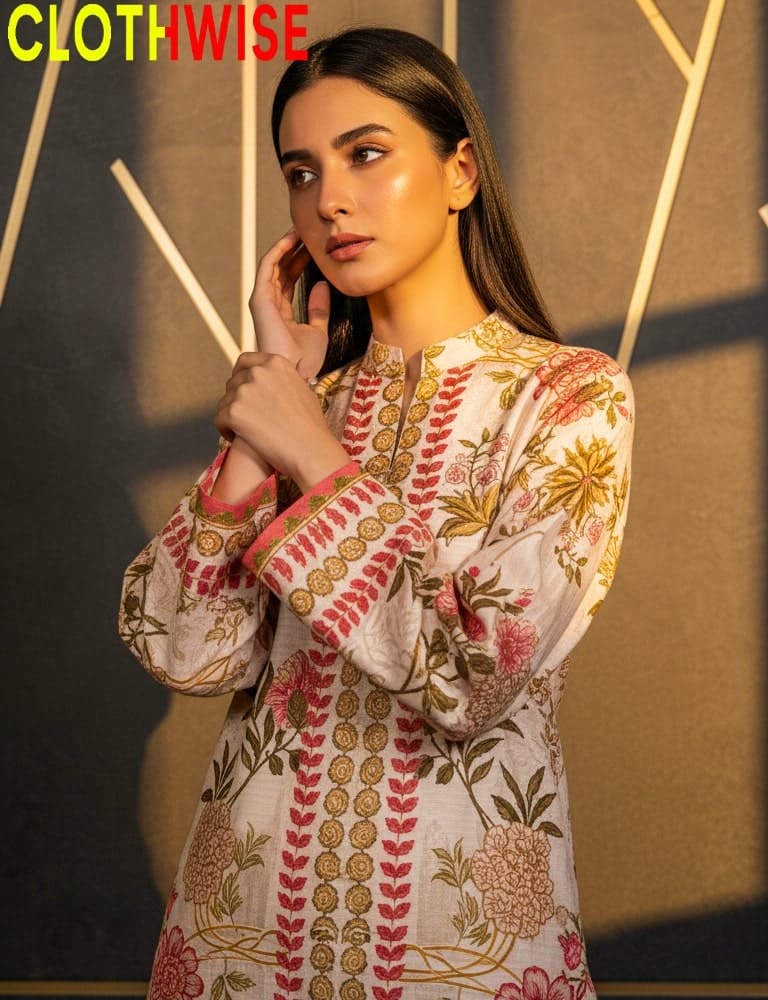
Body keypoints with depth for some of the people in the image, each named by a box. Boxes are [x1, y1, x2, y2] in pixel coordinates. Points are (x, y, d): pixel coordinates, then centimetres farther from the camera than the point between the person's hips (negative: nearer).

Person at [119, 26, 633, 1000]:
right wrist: (264, 417, -9)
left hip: (460, 916, -3)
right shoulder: (304, 395, 5)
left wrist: (316, 462, -16)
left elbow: (480, 675, -19)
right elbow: (182, 652, -7)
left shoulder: (569, 394, -7)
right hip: (249, 900, 4)